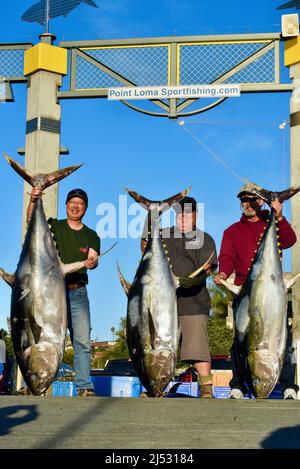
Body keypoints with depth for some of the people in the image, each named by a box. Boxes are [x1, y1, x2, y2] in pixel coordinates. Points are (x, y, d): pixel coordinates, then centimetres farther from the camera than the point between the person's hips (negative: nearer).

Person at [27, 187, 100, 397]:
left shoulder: (91, 236, 15)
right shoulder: (54, 226, 10)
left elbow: (93, 258, 1)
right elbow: (32, 220, -7)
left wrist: (92, 262, -24)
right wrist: (33, 201, -27)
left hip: (78, 293, 2)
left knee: (83, 341, -6)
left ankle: (85, 387, -4)